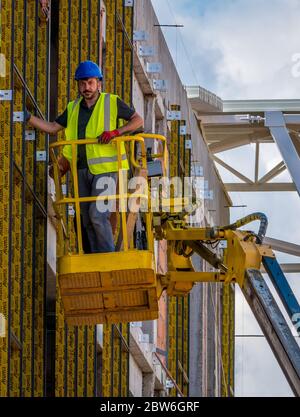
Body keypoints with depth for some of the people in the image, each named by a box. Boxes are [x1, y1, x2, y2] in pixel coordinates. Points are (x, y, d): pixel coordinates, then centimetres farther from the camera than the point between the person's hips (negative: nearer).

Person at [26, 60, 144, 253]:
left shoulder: (112, 102, 0)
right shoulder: (73, 108, 14)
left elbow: (138, 121, 0)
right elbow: (52, 127, 17)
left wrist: (116, 131, -15)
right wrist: (27, 117, 4)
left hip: (105, 167, -6)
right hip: (82, 169, 6)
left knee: (97, 214, -18)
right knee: (87, 220, 6)